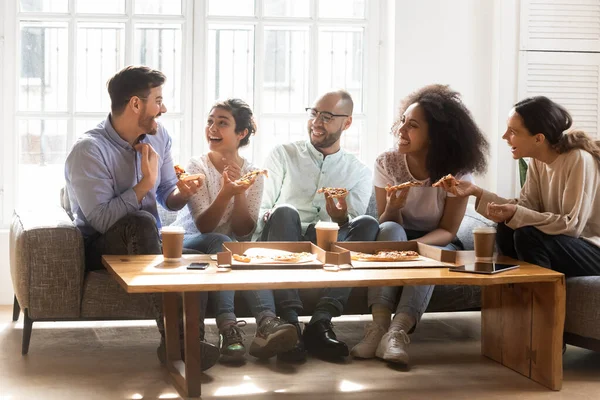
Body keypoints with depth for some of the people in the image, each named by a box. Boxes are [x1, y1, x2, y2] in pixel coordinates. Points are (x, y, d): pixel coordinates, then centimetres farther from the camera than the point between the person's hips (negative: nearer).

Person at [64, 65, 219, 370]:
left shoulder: (158, 137, 5)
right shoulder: (89, 149, -17)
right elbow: (101, 220, -24)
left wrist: (181, 193, -12)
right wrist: (145, 183, -23)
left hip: (147, 242, 5)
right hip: (100, 248, -5)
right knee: (141, 222, -38)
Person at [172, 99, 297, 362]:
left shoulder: (253, 175, 2)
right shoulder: (197, 168, -6)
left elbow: (243, 233, -6)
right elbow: (203, 227, -17)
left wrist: (240, 193, -21)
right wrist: (225, 194, -34)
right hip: (187, 244, -2)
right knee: (221, 243, -35)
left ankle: (266, 324, -46)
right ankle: (228, 328, -49)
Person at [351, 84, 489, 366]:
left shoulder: (457, 171, -13)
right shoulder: (387, 163, -8)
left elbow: (447, 231, -13)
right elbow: (384, 225, -6)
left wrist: (415, 245, -34)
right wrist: (393, 208, -31)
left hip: (438, 245, -1)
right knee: (391, 230, -33)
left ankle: (397, 332, -45)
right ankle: (379, 325, -42)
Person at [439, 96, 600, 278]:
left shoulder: (578, 160, -23)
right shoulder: (538, 160, 0)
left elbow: (572, 225, -25)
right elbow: (526, 206, -4)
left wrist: (516, 214, -31)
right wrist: (477, 192, -12)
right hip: (563, 242, 7)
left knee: (527, 235, -25)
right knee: (506, 231, -12)